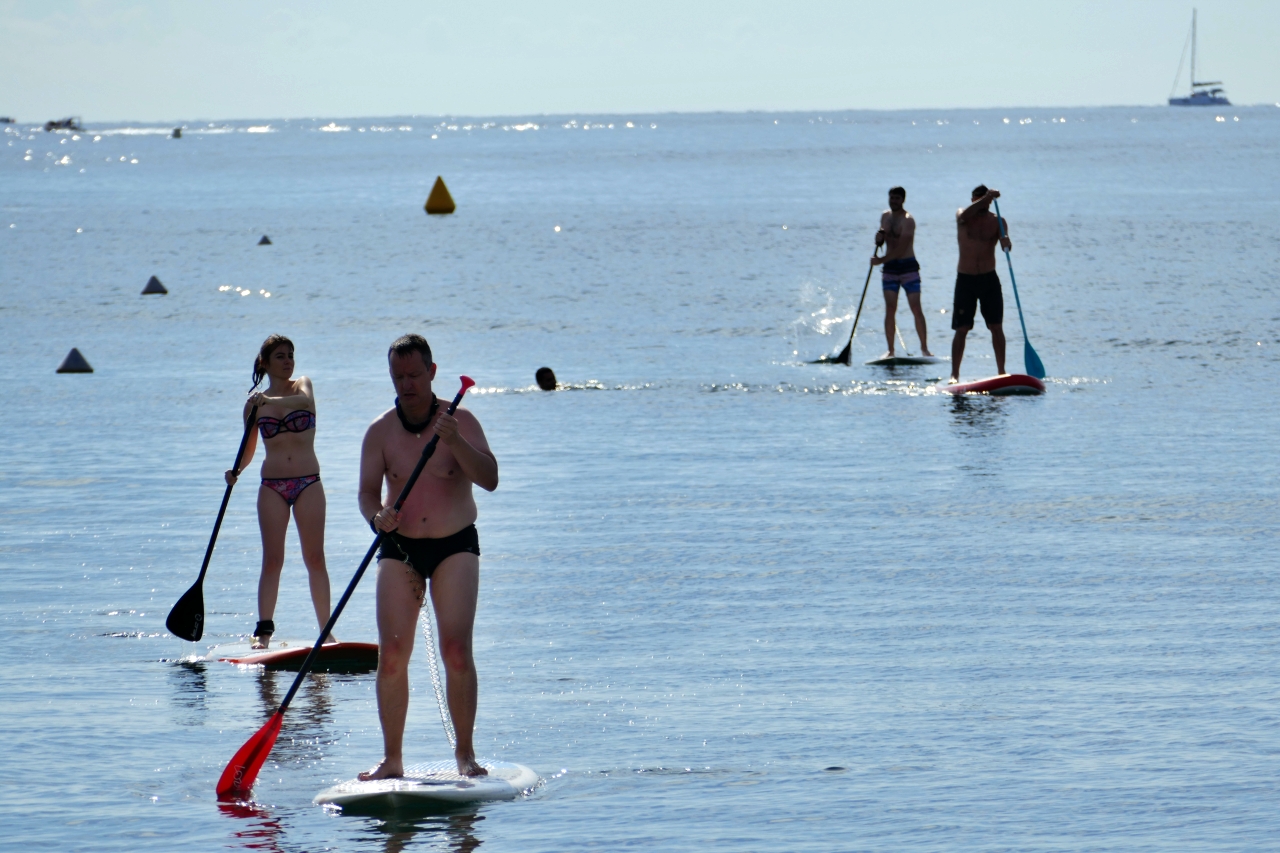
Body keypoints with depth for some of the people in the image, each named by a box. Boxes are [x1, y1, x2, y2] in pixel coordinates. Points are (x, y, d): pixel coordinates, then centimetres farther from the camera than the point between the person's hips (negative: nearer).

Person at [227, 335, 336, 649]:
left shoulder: (302, 386, 3)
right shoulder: (255, 403, 6)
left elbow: (304, 401, -22)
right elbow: (249, 448, 12)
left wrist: (270, 401, -38)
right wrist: (236, 470, -9)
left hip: (308, 483, -1)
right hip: (272, 486, 1)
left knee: (315, 558, 0)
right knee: (272, 560, -3)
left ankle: (326, 628, 3)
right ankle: (263, 628, -5)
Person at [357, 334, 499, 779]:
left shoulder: (459, 421, -5)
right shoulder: (381, 431, 1)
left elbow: (489, 479, -15)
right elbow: (367, 490, -1)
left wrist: (455, 442, -31)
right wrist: (376, 515, -25)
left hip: (455, 546, -2)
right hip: (399, 547, 2)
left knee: (456, 652, -13)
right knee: (391, 655, -7)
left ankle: (465, 752, -2)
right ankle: (391, 758, 1)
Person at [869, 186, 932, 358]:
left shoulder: (908, 220, -12)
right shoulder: (885, 216, 10)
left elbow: (901, 248, -18)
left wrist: (881, 260, -18)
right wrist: (879, 238, -2)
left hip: (908, 267, -5)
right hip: (890, 268, 5)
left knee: (916, 308, -8)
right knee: (890, 309, -3)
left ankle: (924, 347, -1)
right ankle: (890, 350, 0)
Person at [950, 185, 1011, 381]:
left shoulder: (997, 221, 1)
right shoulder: (962, 216, 0)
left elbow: (1005, 241, -16)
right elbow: (964, 216, -25)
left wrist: (1006, 242, -40)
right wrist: (984, 199, -35)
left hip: (989, 279, 1)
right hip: (965, 279, -1)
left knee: (996, 327, 0)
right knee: (961, 329, -4)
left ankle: (1001, 372, 6)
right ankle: (954, 374, -3)